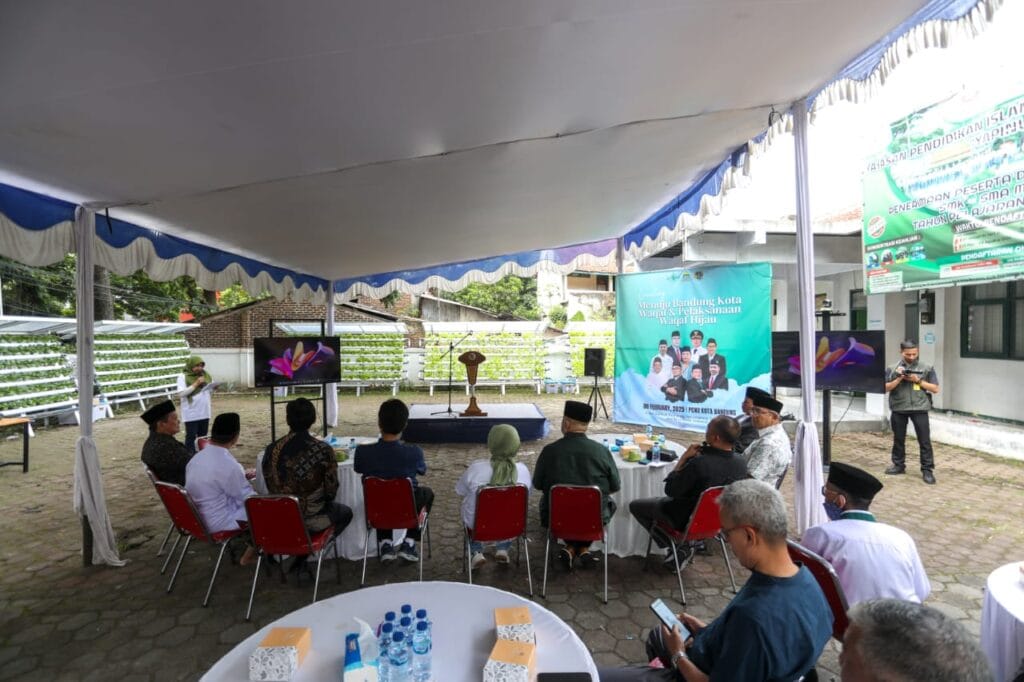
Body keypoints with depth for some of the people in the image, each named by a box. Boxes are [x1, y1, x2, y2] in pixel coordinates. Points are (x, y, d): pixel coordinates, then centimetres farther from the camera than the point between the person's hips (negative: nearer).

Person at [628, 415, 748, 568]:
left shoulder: (698, 463, -36)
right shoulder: (741, 463, -15)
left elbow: (670, 490, -21)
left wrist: (684, 458, -18)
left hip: (689, 520, -7)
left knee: (635, 505, 10)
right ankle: (681, 545, 21)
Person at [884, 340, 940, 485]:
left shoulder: (927, 368, 2)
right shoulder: (893, 369, 3)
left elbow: (935, 388, 1)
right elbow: (886, 388, 0)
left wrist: (918, 381, -11)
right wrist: (899, 378, -13)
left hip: (919, 409, -1)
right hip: (899, 409, 1)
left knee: (924, 440, -1)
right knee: (898, 439, 11)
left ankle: (927, 470, 6)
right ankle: (899, 465, 23)